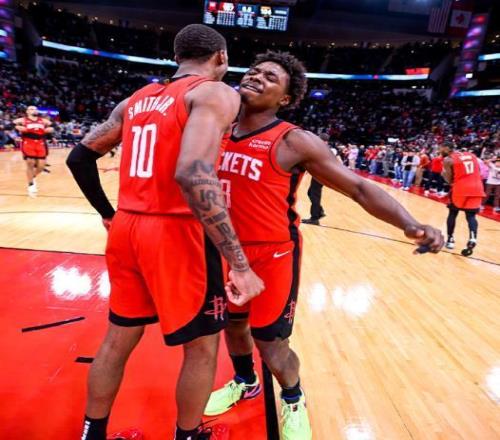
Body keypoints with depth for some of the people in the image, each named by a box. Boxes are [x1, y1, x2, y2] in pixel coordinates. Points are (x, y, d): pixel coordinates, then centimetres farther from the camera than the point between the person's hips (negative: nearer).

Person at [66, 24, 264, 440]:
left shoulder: (137, 98, 15)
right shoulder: (216, 93, -6)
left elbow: (80, 157, 16)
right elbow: (193, 173, -25)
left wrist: (109, 214, 26)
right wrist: (239, 263, -26)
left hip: (126, 230, 8)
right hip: (176, 234, -7)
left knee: (119, 339, 22)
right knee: (202, 346, 14)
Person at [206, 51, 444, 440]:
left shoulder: (295, 142, -15)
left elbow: (359, 188, -15)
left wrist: (409, 224, -28)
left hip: (272, 257, -6)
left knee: (272, 346, 5)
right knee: (233, 324, 23)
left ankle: (294, 402, 40)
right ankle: (245, 383, 54)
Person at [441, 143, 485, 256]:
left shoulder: (448, 160, 1)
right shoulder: (472, 155, 19)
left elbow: (450, 180, -1)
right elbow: (478, 172, 18)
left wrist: (443, 173, 16)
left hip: (460, 189, -4)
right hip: (476, 188, 4)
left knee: (452, 213, 14)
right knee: (471, 215, 8)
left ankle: (450, 239, 15)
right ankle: (473, 238, -15)